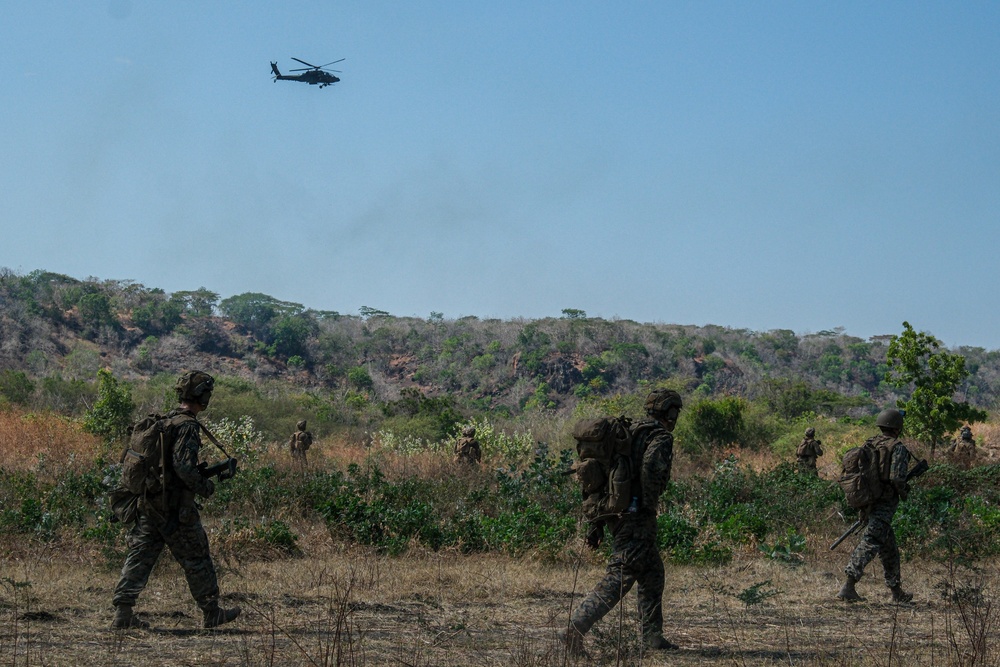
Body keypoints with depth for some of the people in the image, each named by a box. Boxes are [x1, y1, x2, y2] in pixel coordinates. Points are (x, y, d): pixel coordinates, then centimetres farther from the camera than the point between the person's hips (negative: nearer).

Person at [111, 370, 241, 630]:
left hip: (148, 502, 8)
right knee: (196, 559, 5)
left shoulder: (164, 421, 13)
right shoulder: (187, 426, -15)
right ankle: (211, 613, 16)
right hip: (175, 506, -8)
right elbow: (184, 466, -25)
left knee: (140, 555, 6)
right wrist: (205, 487, -10)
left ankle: (123, 613, 1)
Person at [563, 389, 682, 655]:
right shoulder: (661, 438, -7)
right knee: (619, 578, -11)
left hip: (616, 513, 9)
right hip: (636, 517, -9)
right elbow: (650, 467, -29)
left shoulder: (630, 434, 19)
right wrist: (649, 505, -17)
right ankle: (576, 628, -19)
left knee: (653, 573, 20)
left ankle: (652, 635, 23)